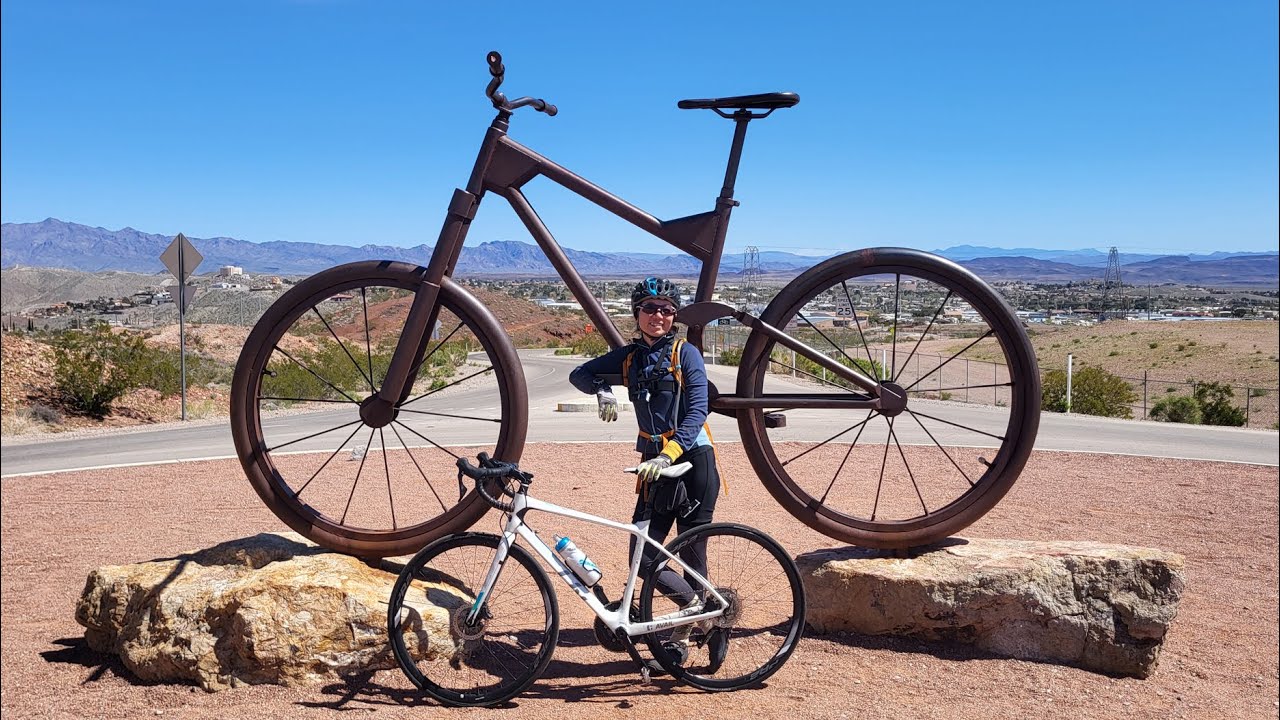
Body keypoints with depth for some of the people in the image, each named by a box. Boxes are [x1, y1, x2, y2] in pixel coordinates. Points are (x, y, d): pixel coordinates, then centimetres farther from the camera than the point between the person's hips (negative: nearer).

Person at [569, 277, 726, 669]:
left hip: (692, 460, -5)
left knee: (691, 557, 0)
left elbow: (697, 412, -14)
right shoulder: (628, 357, 10)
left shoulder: (686, 354, -4)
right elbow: (579, 374, 11)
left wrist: (668, 454, -28)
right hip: (654, 464, 5)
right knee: (643, 556, -2)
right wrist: (603, 391, -12)